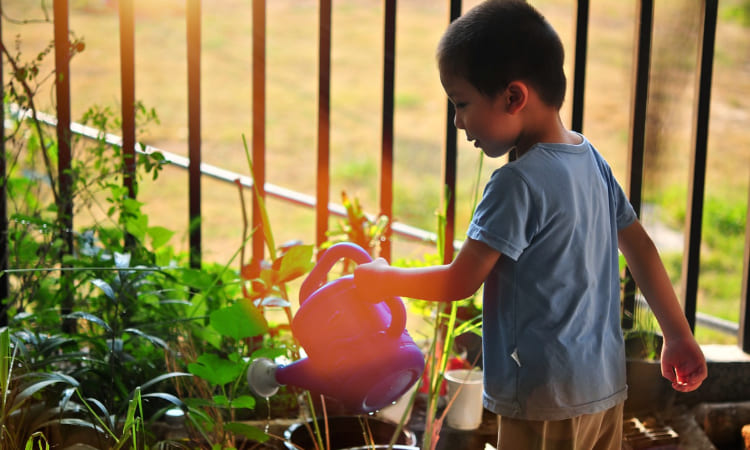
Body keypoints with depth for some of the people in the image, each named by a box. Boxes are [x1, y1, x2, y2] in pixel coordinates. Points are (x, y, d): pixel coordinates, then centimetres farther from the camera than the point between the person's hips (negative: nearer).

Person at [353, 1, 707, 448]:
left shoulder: (517, 183, -18)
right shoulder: (593, 160, 6)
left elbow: (460, 282, -14)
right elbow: (642, 250, 12)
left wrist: (383, 280, 2)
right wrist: (679, 336, 20)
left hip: (547, 398, -8)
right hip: (606, 385, 9)